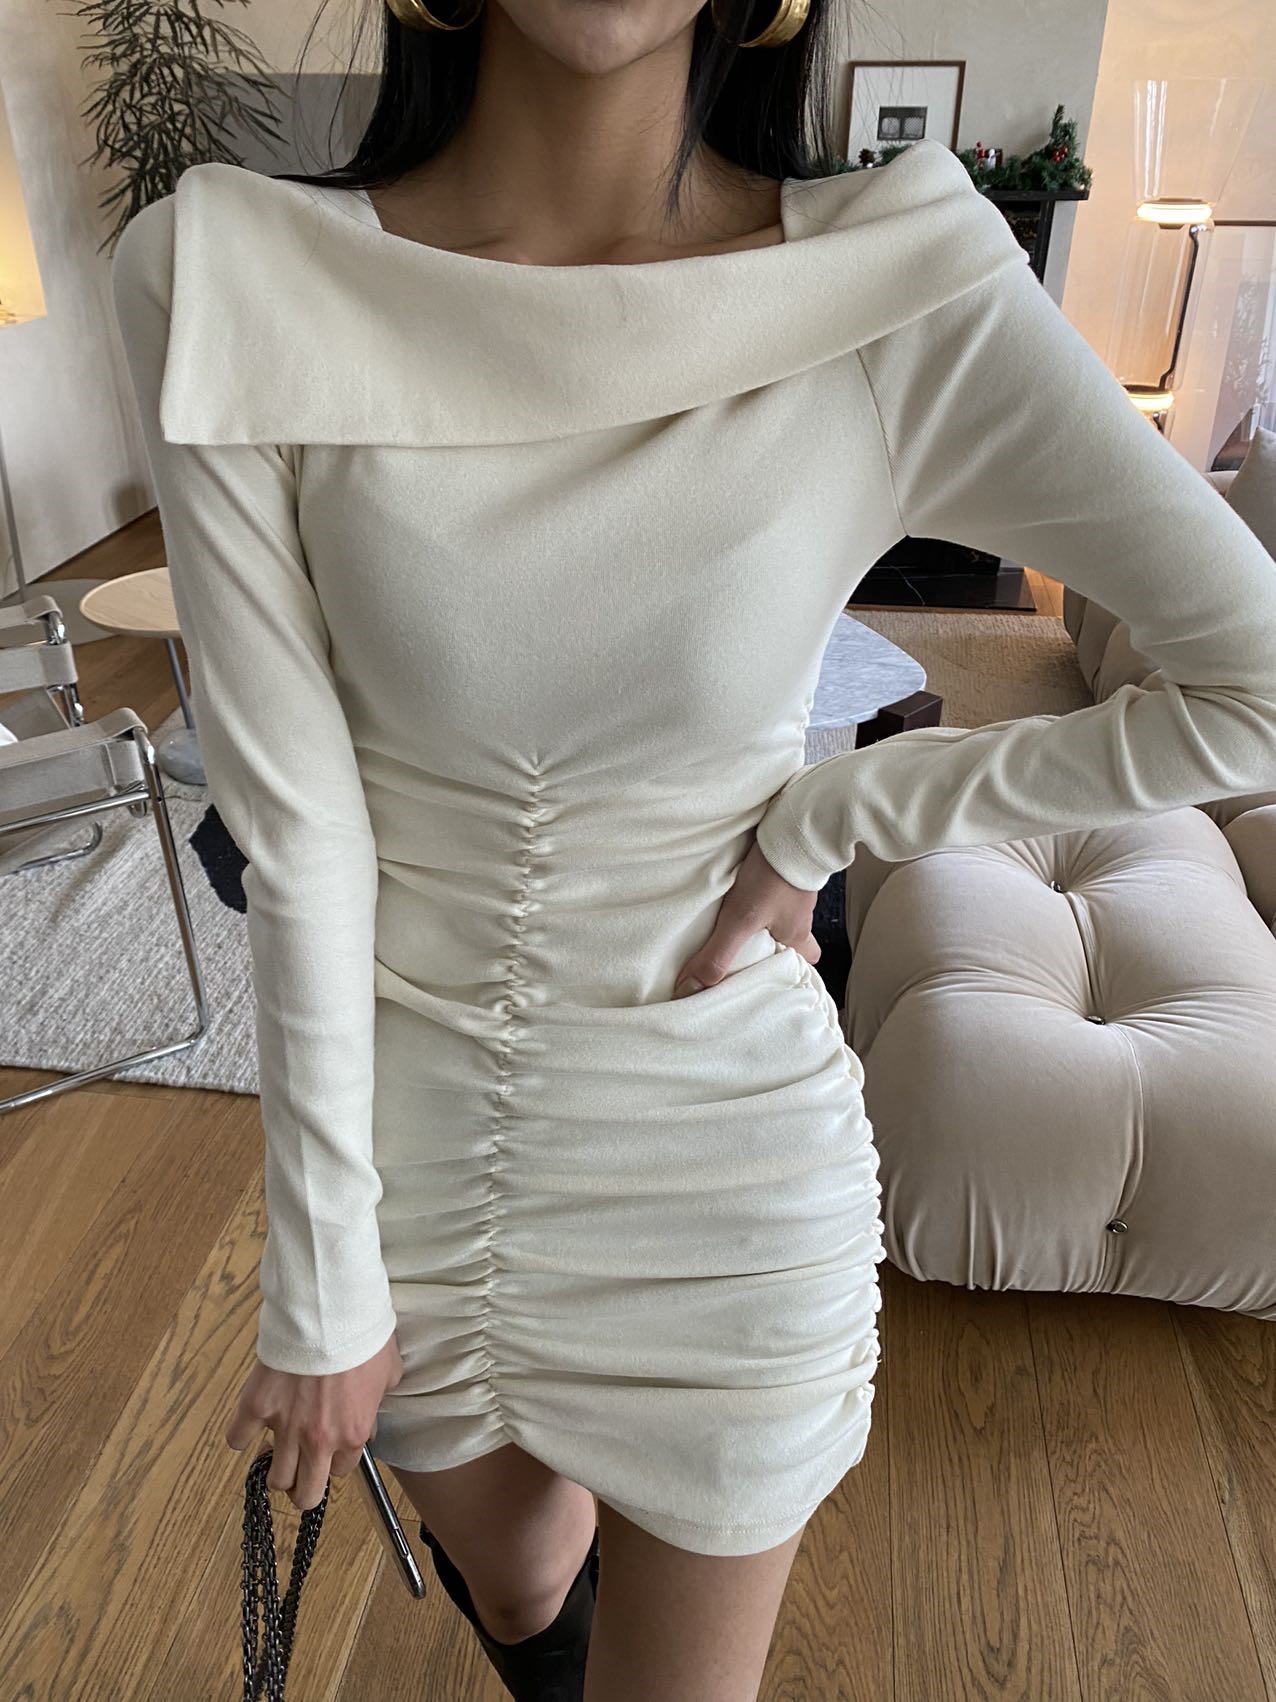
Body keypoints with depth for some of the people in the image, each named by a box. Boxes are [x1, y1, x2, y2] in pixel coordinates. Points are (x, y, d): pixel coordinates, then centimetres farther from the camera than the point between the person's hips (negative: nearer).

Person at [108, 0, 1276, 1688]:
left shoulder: (909, 285, -15)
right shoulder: (232, 285, -13)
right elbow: (291, 828, -14)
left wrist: (821, 819, -13)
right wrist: (319, 1280, -7)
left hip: (728, 1161, 0)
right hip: (405, 1134, 2)